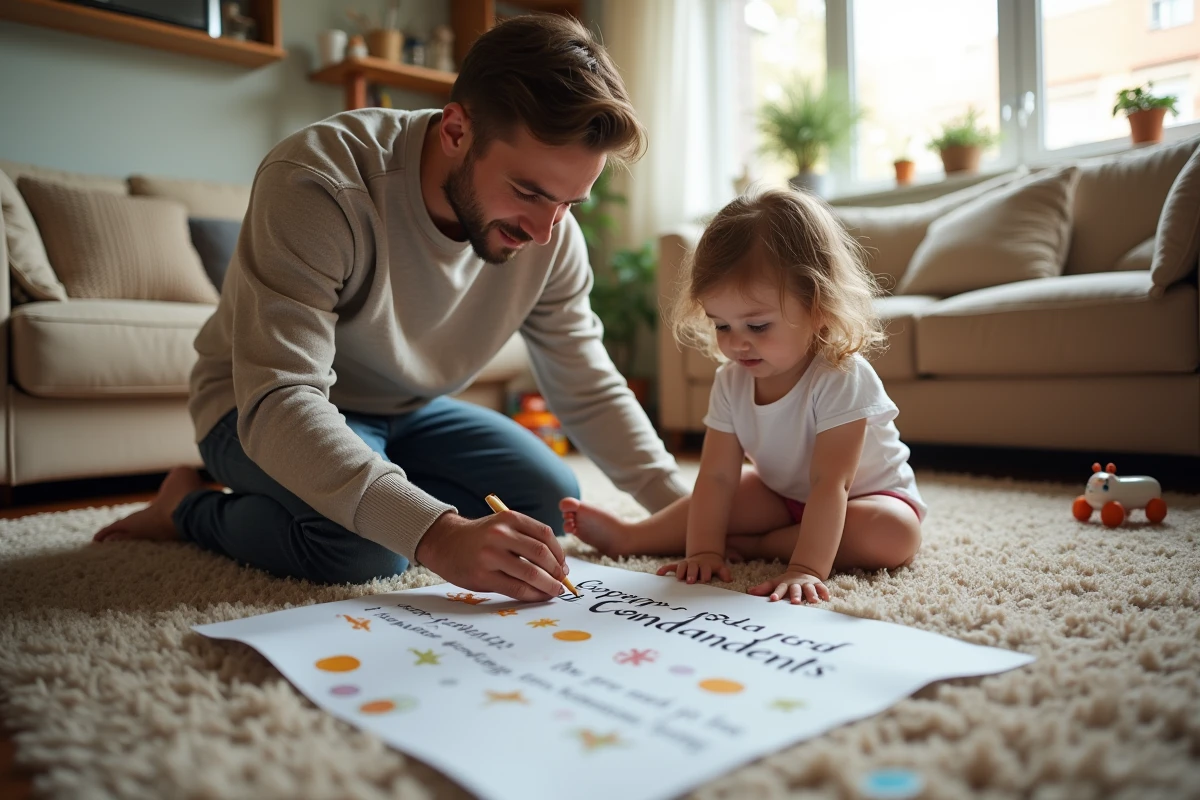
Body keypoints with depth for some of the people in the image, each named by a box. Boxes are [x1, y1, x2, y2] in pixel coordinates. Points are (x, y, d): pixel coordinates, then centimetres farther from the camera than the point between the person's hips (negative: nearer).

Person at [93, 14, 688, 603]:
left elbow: (588, 390, -6)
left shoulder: (550, 232, -15)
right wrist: (436, 534, -52)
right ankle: (189, 509, -1)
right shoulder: (314, 183, -33)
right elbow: (278, 403, -39)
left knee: (549, 500, -11)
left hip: (408, 412, 6)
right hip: (260, 413, -6)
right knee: (364, 543, -33)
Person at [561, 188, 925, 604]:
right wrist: (702, 551, -28)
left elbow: (830, 483, -39)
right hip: (784, 494, 5)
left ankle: (755, 545, -22)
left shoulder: (841, 378, -34)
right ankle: (628, 537, 2)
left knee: (894, 535, -32)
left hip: (870, 493, -5)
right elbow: (717, 475, -19)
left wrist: (806, 567, -46)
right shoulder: (731, 382, -16)